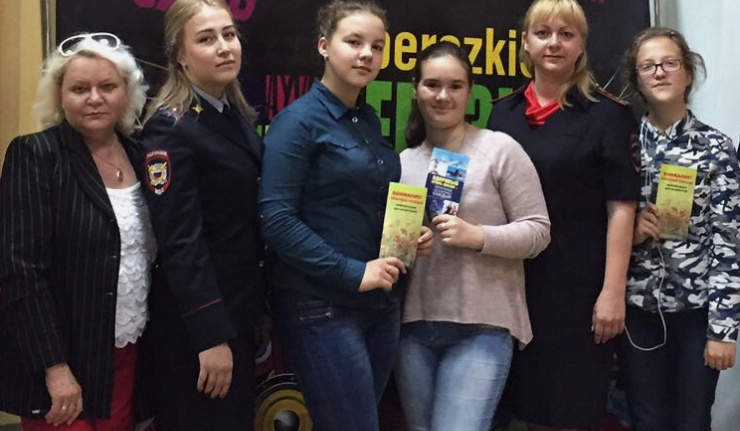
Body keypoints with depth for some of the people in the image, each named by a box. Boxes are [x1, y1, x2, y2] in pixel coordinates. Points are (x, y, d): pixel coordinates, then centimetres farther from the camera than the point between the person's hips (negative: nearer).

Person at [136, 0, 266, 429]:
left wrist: (256, 306, 14)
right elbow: (180, 241, -22)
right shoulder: (171, 126, -17)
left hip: (239, 306, 8)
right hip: (195, 318, -8)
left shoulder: (238, 116, 7)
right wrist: (211, 336, -22)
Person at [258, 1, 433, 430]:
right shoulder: (299, 120, -11)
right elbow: (276, 219, -18)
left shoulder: (370, 120, 11)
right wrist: (352, 273, -20)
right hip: (322, 305, -7)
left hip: (381, 302, 8)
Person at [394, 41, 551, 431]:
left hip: (482, 326, -5)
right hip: (413, 325, 5)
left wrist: (477, 236, -19)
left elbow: (538, 231, -6)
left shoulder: (500, 149, -4)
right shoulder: (403, 161, 11)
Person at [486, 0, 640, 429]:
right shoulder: (504, 112, 8)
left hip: (580, 280, -4)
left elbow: (621, 206, -9)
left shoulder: (607, 113, -4)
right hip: (516, 280, 4)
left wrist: (614, 290, -15)